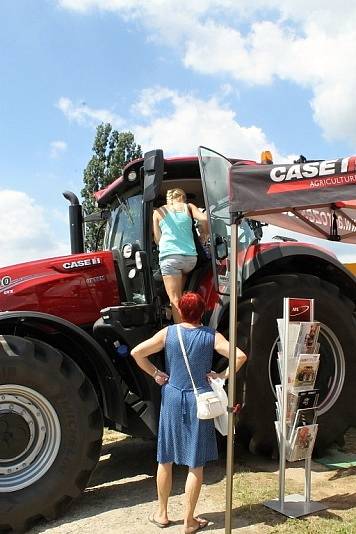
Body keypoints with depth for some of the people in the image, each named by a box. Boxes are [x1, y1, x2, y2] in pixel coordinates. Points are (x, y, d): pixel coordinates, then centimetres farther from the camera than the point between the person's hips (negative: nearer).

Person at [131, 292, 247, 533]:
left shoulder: (168, 333, -4)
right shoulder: (212, 336, -6)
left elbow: (137, 352, -11)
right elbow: (240, 356, -16)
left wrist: (155, 373, 0)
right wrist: (223, 375, -5)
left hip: (172, 398, 1)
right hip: (199, 401, -1)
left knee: (165, 459, 16)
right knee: (196, 464, 9)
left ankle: (162, 514, 29)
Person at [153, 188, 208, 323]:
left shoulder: (158, 212, 18)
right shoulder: (188, 207, 18)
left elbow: (157, 239, 15)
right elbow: (204, 219, 0)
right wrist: (203, 235, 18)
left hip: (169, 256, -2)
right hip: (191, 256, 2)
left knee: (175, 299, -6)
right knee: (179, 293, 20)